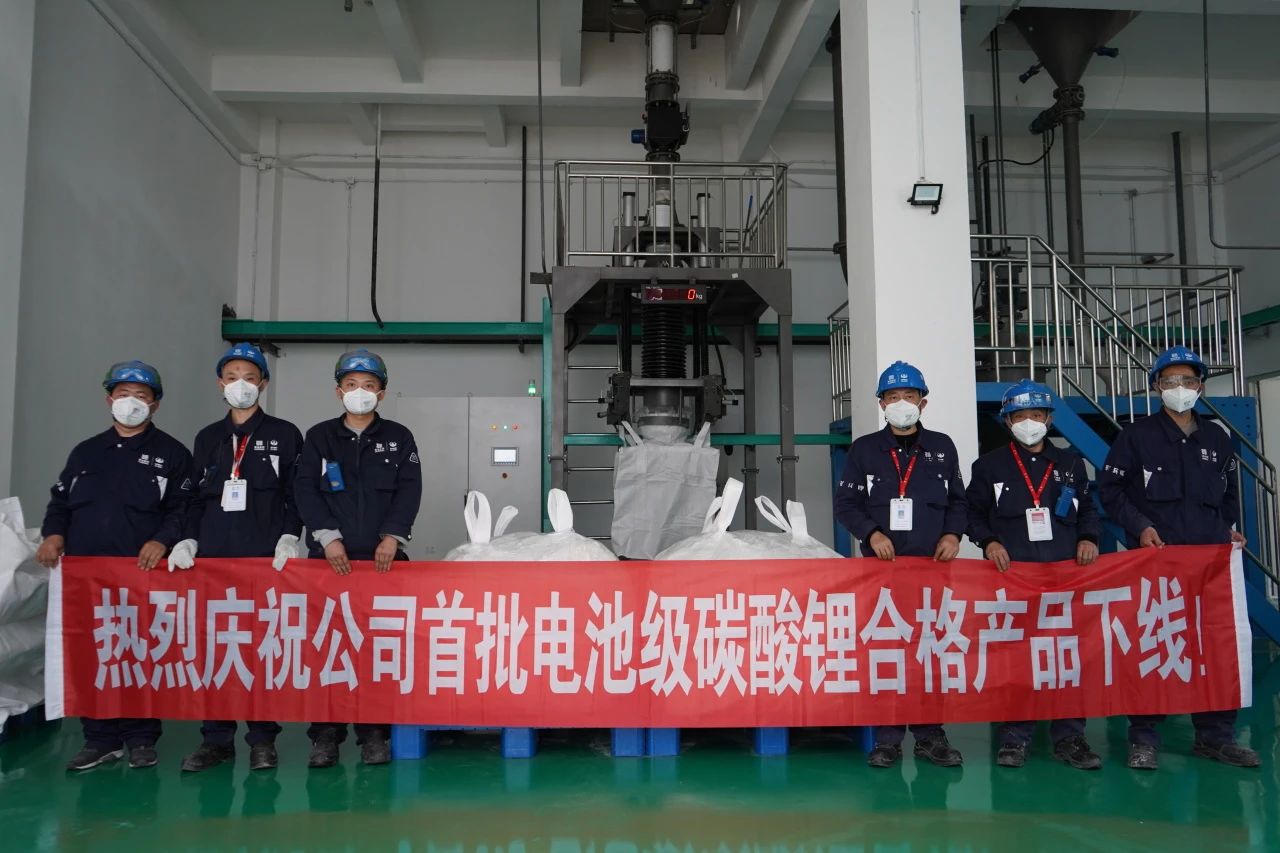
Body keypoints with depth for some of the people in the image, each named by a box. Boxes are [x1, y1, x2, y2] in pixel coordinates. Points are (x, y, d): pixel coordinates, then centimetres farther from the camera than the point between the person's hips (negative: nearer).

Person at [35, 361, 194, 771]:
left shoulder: (171, 453, 6)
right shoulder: (85, 452, 20)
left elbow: (184, 509, -1)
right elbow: (60, 501, 21)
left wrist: (162, 540, -17)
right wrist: (54, 534, 3)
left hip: (143, 573, -4)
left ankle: (141, 739, 8)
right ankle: (100, 739, 15)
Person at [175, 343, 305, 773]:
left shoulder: (285, 435, 6)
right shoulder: (207, 438, 16)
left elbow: (296, 495, 2)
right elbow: (197, 498, 17)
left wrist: (289, 537, -11)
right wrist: (188, 541, 4)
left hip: (267, 558, -3)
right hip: (214, 557, 3)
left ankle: (262, 738, 7)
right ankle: (216, 738, 11)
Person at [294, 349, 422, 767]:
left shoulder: (398, 438, 11)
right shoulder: (319, 437, 11)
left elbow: (409, 490, 2)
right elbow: (305, 490, 1)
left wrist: (393, 536, -11)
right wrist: (327, 536, -11)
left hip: (382, 557, 0)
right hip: (329, 557, 0)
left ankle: (374, 733, 8)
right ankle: (324, 733, 9)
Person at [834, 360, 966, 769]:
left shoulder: (941, 447, 12)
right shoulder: (864, 449, 7)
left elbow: (957, 500, 16)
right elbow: (845, 503, 5)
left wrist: (953, 535, -1)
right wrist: (872, 533, -10)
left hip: (933, 564, 1)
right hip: (882, 565, -1)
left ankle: (930, 734, 15)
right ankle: (887, 737, 6)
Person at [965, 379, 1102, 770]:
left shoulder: (1070, 463, 16)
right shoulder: (989, 465, 8)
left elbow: (1087, 508, 20)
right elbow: (973, 512, 8)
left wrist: (1088, 538, 3)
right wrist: (989, 542, -7)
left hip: (1065, 573, 2)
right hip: (1011, 575, -2)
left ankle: (1068, 737, 11)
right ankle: (1014, 737, 6)